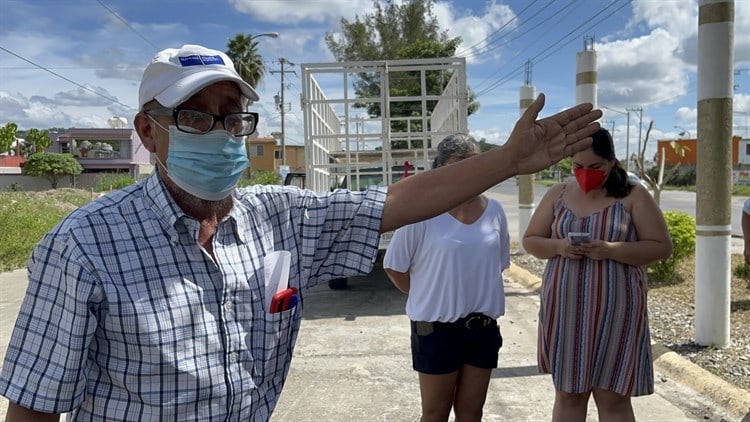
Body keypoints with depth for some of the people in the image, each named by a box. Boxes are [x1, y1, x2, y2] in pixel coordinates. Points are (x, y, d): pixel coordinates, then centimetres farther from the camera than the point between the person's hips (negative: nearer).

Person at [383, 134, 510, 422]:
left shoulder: (493, 210, 1)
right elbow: (394, 266, -7)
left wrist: (476, 294, 9)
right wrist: (428, 297, -1)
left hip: (483, 325, 4)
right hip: (437, 326, -4)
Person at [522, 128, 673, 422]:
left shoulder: (634, 196, -1)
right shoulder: (558, 194, 7)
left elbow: (662, 247, -5)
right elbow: (530, 241, 9)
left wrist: (611, 250, -20)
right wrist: (559, 246, -12)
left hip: (615, 312, -3)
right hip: (565, 311, 3)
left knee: (613, 397, 5)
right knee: (568, 393, 11)